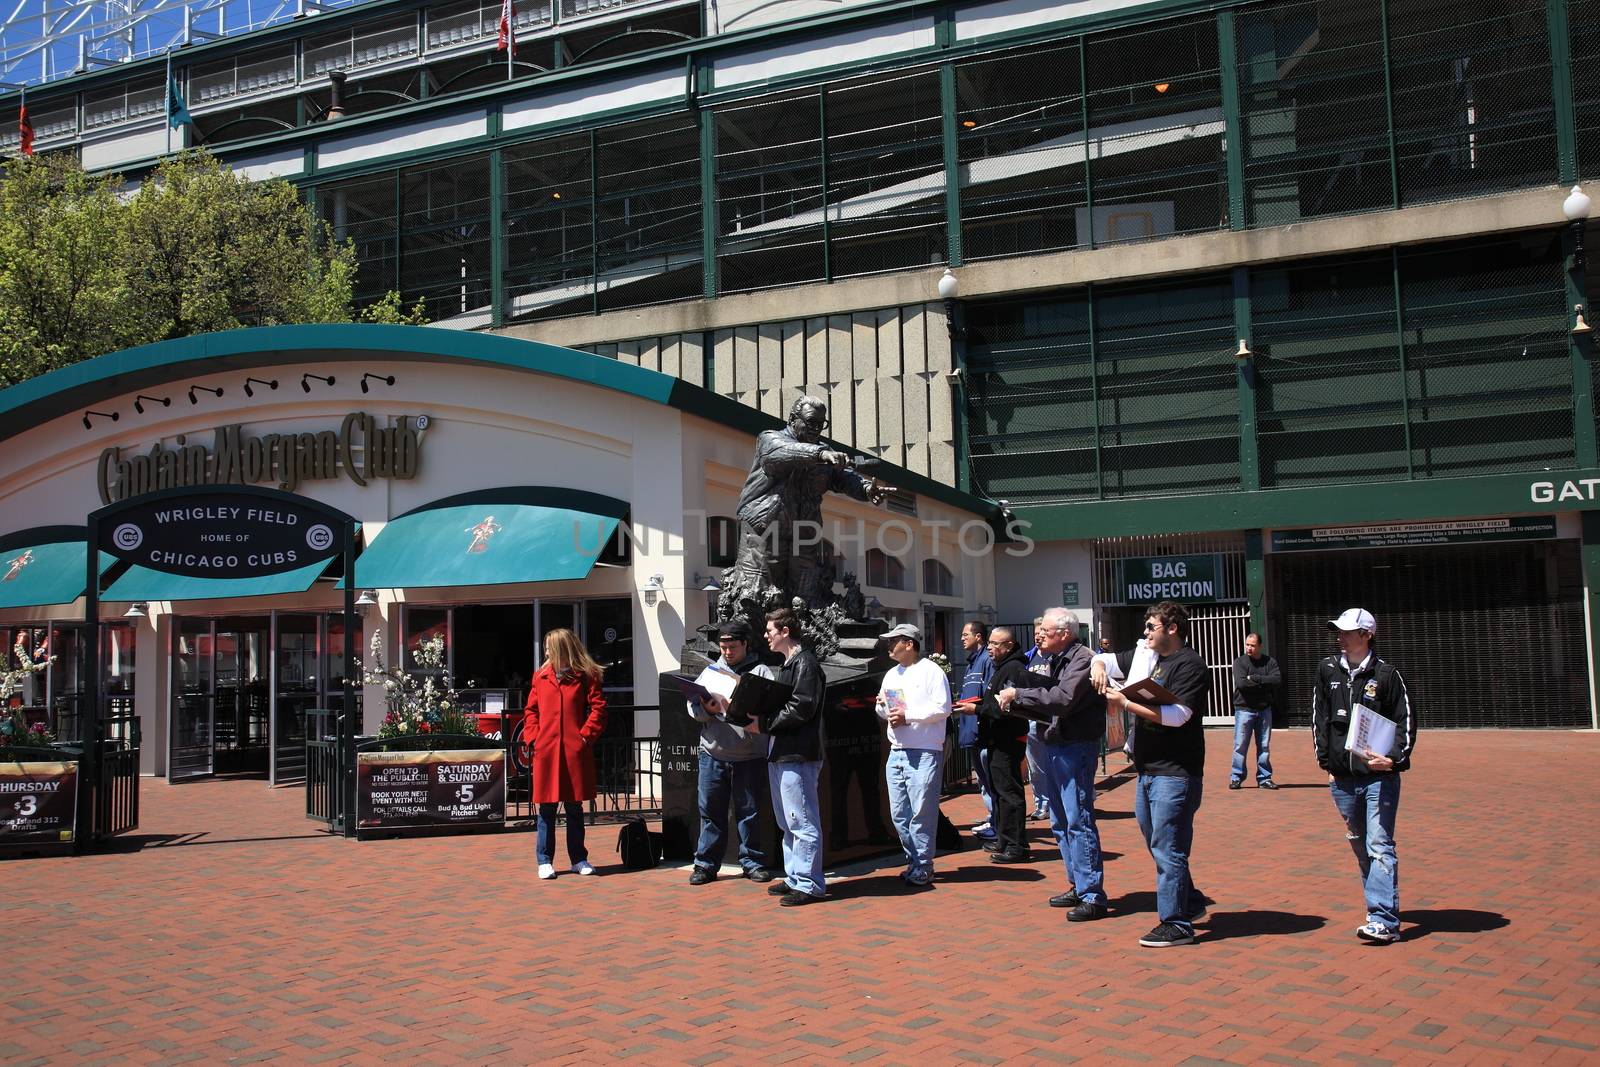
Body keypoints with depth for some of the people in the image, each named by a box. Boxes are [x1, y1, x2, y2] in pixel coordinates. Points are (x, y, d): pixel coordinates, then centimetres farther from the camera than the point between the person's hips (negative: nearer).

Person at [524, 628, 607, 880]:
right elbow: (531, 709, 14)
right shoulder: (540, 676, 11)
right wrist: (534, 735, 1)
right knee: (546, 809, 4)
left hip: (576, 752, -2)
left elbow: (598, 708, -3)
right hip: (546, 751, 2)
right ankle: (545, 861, 12)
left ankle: (578, 859, 19)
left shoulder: (586, 676, 1)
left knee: (575, 808, 8)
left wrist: (586, 734, -11)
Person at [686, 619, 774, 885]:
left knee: (749, 811, 6)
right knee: (711, 810, 7)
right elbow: (692, 705, 6)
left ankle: (752, 862, 17)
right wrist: (706, 709, -15)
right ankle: (706, 863, 16)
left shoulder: (761, 671, 2)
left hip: (749, 756, -3)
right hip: (713, 753, 3)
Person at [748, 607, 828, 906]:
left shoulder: (805, 663, -11)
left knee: (802, 822, -6)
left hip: (798, 756, -10)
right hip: (779, 753, 10)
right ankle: (795, 878, 24)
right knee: (787, 822, 16)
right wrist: (760, 720, 5)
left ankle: (809, 885, -2)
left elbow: (800, 710, -20)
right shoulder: (787, 665, 19)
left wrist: (763, 725, -15)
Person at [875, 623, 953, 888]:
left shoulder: (931, 671, -5)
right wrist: (883, 707, 0)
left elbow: (943, 708, -14)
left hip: (925, 753, -8)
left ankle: (923, 868, 3)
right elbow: (884, 713, 23)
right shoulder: (892, 674, 18)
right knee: (899, 813, 9)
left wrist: (907, 715, -16)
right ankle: (914, 861, 21)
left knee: (921, 813, -5)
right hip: (897, 752, 8)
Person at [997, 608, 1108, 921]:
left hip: (1075, 749, -10)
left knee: (1078, 822, -9)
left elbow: (1063, 699, -27)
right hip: (1050, 748, 10)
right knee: (1060, 823, 16)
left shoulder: (1082, 660, -14)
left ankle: (1092, 896, -4)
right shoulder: (1050, 662, 14)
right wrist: (1013, 702, -5)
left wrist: (1018, 694, -19)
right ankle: (1077, 886, 26)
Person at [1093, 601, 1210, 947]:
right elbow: (1105, 660, 24)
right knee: (1157, 844, 18)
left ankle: (1176, 924, 3)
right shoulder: (1145, 657, 13)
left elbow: (1178, 715, -23)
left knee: (1167, 849, -5)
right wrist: (1099, 667, 0)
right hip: (1147, 770, 9)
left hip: (1175, 773, -9)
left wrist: (1126, 703, -20)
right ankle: (1190, 903, 32)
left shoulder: (1189, 665, -12)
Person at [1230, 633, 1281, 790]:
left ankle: (1264, 778, 14)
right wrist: (1264, 682, -11)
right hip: (1244, 709, -2)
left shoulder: (1270, 662, 6)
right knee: (1240, 746, -3)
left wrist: (1254, 678, -14)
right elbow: (1241, 683, -16)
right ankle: (1236, 777, 4)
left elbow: (1277, 680, -11)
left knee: (1264, 746, 7)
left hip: (1264, 709, 2)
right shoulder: (1240, 662, -1)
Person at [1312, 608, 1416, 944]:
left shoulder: (1386, 674, -4)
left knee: (1380, 846, -9)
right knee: (1360, 847, 11)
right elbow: (1319, 717, 13)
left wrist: (1394, 757, -17)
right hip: (1342, 777, 5)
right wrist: (1325, 761, 8)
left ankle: (1384, 920, -12)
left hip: (1379, 775, -5)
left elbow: (1406, 721, -3)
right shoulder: (1327, 670, 7)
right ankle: (1380, 907, 20)